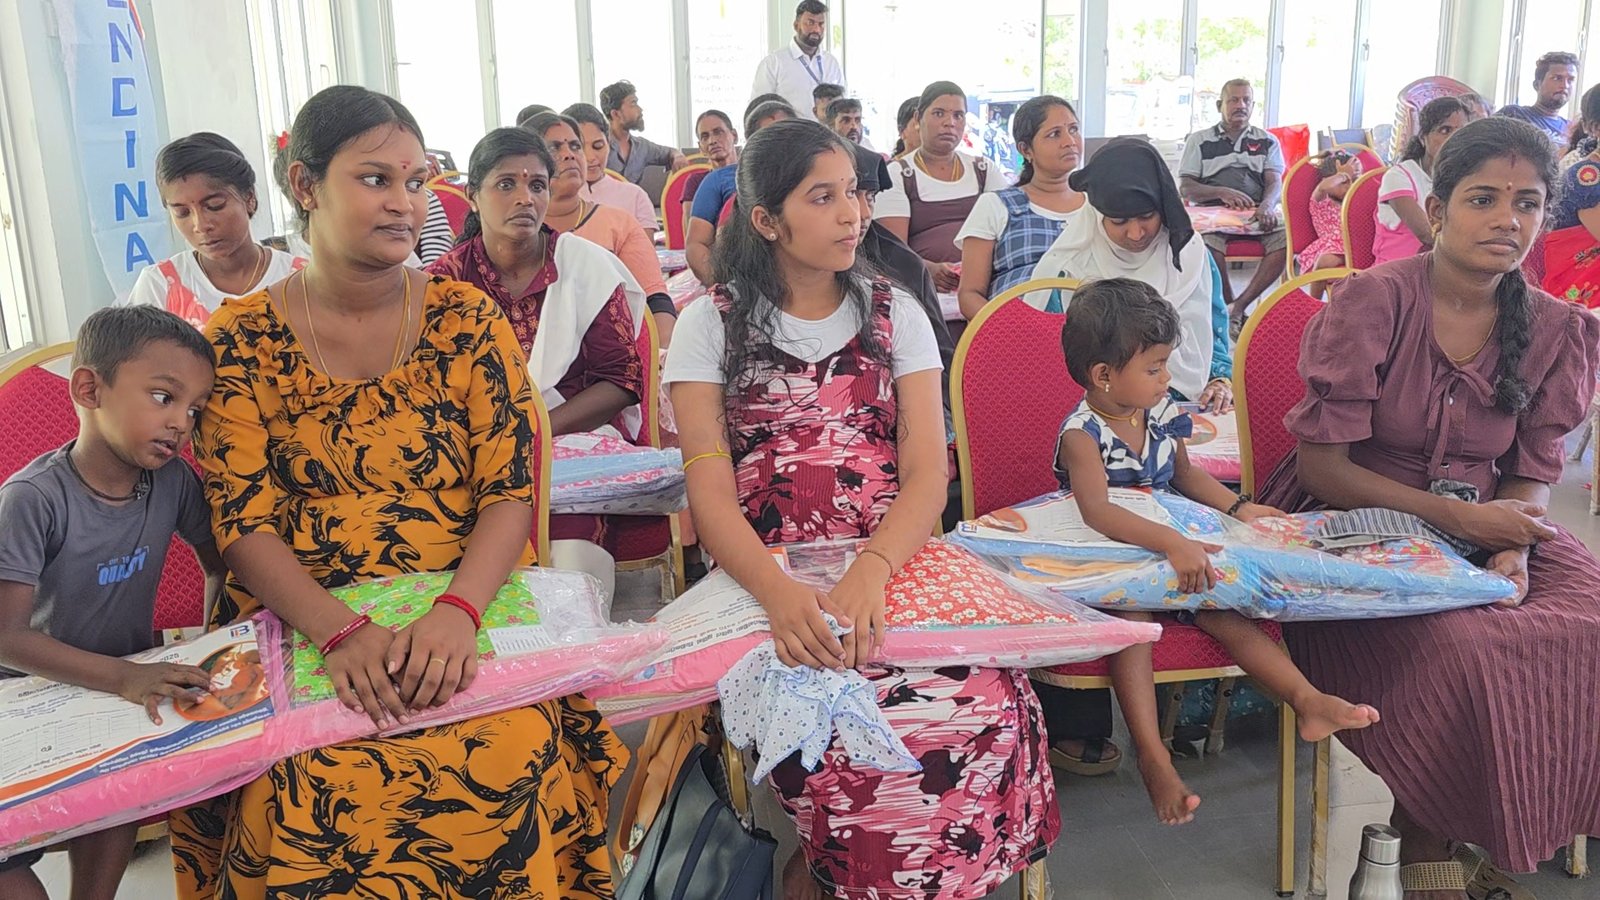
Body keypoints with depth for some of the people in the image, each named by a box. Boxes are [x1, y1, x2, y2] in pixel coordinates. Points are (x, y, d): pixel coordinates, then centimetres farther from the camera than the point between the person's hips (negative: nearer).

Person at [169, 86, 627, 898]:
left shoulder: (466, 318, 4)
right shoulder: (241, 342, 3)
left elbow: (511, 491, -2)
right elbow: (244, 525, -3)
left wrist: (457, 611, -19)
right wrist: (341, 631, -19)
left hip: (467, 613, 0)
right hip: (303, 629, 0)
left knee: (509, 761, -27)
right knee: (314, 793, -26)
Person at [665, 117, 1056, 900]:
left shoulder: (895, 315, 10)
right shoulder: (712, 324, 5)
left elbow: (926, 474, -2)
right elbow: (711, 490, -6)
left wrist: (867, 575, -22)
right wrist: (778, 593, -26)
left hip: (891, 566, 3)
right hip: (766, 579, -2)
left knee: (992, 706, -25)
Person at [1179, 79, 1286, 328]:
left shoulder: (1267, 141, 20)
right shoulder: (1199, 140, 15)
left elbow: (1275, 183, 7)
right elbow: (1186, 188, 6)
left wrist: (1267, 206, -18)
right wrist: (1222, 192, -14)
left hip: (1257, 211, 2)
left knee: (1286, 236, -30)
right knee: (1207, 241, -38)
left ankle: (1237, 307, -26)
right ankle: (1229, 304, -19)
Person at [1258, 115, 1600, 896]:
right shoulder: (1373, 302, -12)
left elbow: (1531, 477, 7)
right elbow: (1322, 466, -13)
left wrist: (1512, 552, -14)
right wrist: (1450, 514, -20)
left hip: (1484, 524, 5)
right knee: (1460, 647, -30)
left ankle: (1504, 833, 3)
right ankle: (1423, 836, -1)